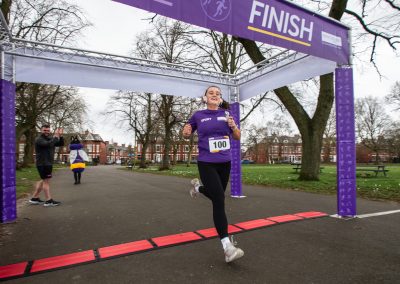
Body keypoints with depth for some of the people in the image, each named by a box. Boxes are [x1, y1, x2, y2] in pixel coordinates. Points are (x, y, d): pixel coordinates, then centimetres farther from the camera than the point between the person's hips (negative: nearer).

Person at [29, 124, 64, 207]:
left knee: (44, 180, 16)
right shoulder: (39, 139, -12)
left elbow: (61, 144, 6)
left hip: (48, 163, 9)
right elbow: (49, 144, -31)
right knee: (46, 181, -7)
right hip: (42, 164, -9)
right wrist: (56, 136, -24)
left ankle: (34, 198, 26)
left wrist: (60, 136, -7)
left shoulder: (50, 138, 12)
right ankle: (49, 201, -3)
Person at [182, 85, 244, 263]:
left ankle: (198, 187, 52)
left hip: (224, 163, 4)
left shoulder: (226, 114, 6)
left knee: (216, 196, 20)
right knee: (219, 201, -15)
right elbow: (186, 134, 14)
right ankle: (227, 247, -11)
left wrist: (233, 126, -11)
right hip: (206, 164, -4)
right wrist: (186, 132, -10)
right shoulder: (198, 116, 1)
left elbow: (237, 137, 10)